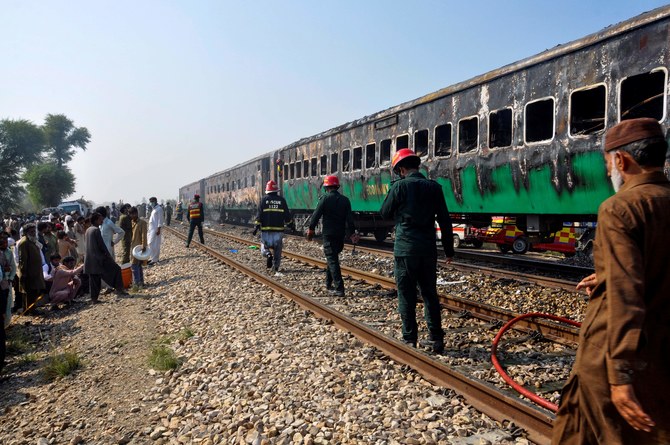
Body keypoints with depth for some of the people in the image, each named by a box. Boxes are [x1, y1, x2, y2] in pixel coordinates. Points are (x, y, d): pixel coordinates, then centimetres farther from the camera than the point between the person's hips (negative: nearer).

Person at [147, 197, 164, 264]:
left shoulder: (159, 208, -12)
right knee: (151, 244, 12)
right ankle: (153, 257, 19)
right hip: (151, 229, 10)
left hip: (155, 229, -10)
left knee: (154, 245, -8)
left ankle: (155, 259, -4)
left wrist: (158, 229, -20)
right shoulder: (153, 209, 17)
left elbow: (160, 219, -16)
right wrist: (149, 229, 19)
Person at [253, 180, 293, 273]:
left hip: (266, 229, -1)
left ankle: (268, 254, -18)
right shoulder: (281, 200, 3)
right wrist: (290, 222, 23)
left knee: (265, 246, 11)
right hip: (279, 229, 1)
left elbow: (260, 214, -4)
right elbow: (287, 215, 5)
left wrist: (257, 226, -1)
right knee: (277, 249, 9)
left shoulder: (264, 199, 0)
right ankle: (276, 266, 9)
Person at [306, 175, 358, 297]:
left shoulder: (325, 199, -8)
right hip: (340, 235, 5)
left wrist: (310, 230, 3)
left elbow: (316, 216, -8)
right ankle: (329, 284, 30)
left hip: (328, 234, -5)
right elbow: (350, 219, 3)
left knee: (332, 260, -5)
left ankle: (339, 288, -12)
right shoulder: (345, 200, 5)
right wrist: (352, 234, 8)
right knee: (333, 258, 21)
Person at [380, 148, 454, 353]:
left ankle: (410, 340, 10)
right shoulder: (434, 187, 4)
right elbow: (445, 221, 6)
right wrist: (449, 249, 13)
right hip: (428, 250, 4)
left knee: (406, 296, 5)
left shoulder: (400, 186, -8)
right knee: (430, 294, 13)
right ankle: (436, 339, 18)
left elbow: (385, 213, 2)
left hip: (405, 250, -4)